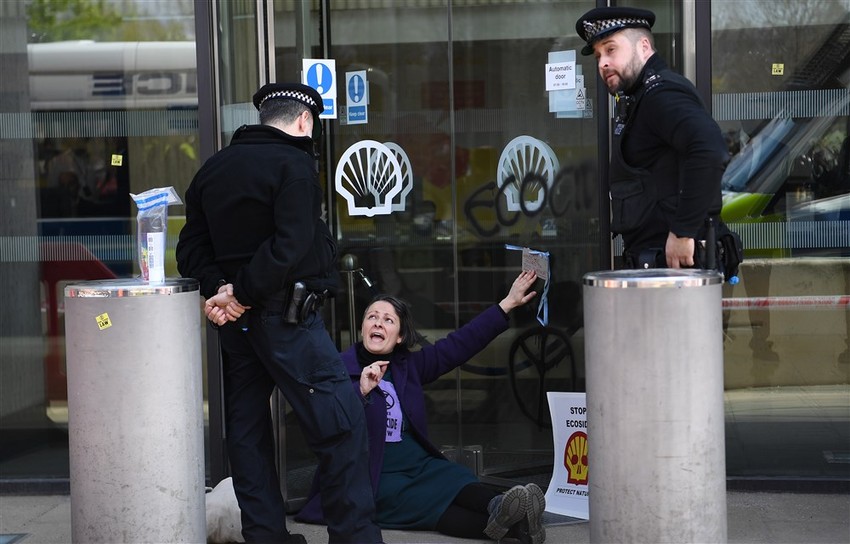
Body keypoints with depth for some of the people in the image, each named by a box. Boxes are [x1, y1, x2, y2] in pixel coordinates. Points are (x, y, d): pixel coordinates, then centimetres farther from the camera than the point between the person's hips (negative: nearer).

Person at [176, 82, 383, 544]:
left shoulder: (213, 168, 13)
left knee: (247, 429, 12)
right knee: (341, 425, -5)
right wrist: (243, 295, -15)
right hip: (285, 314, -8)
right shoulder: (293, 163, -9)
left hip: (236, 319, 8)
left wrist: (218, 288, -5)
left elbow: (191, 249, 8)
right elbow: (289, 246, -21)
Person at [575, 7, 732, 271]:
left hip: (677, 259, -10)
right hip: (652, 260, 10)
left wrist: (684, 232, -25)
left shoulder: (661, 92, -12)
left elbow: (710, 149, -29)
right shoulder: (637, 99, 20)